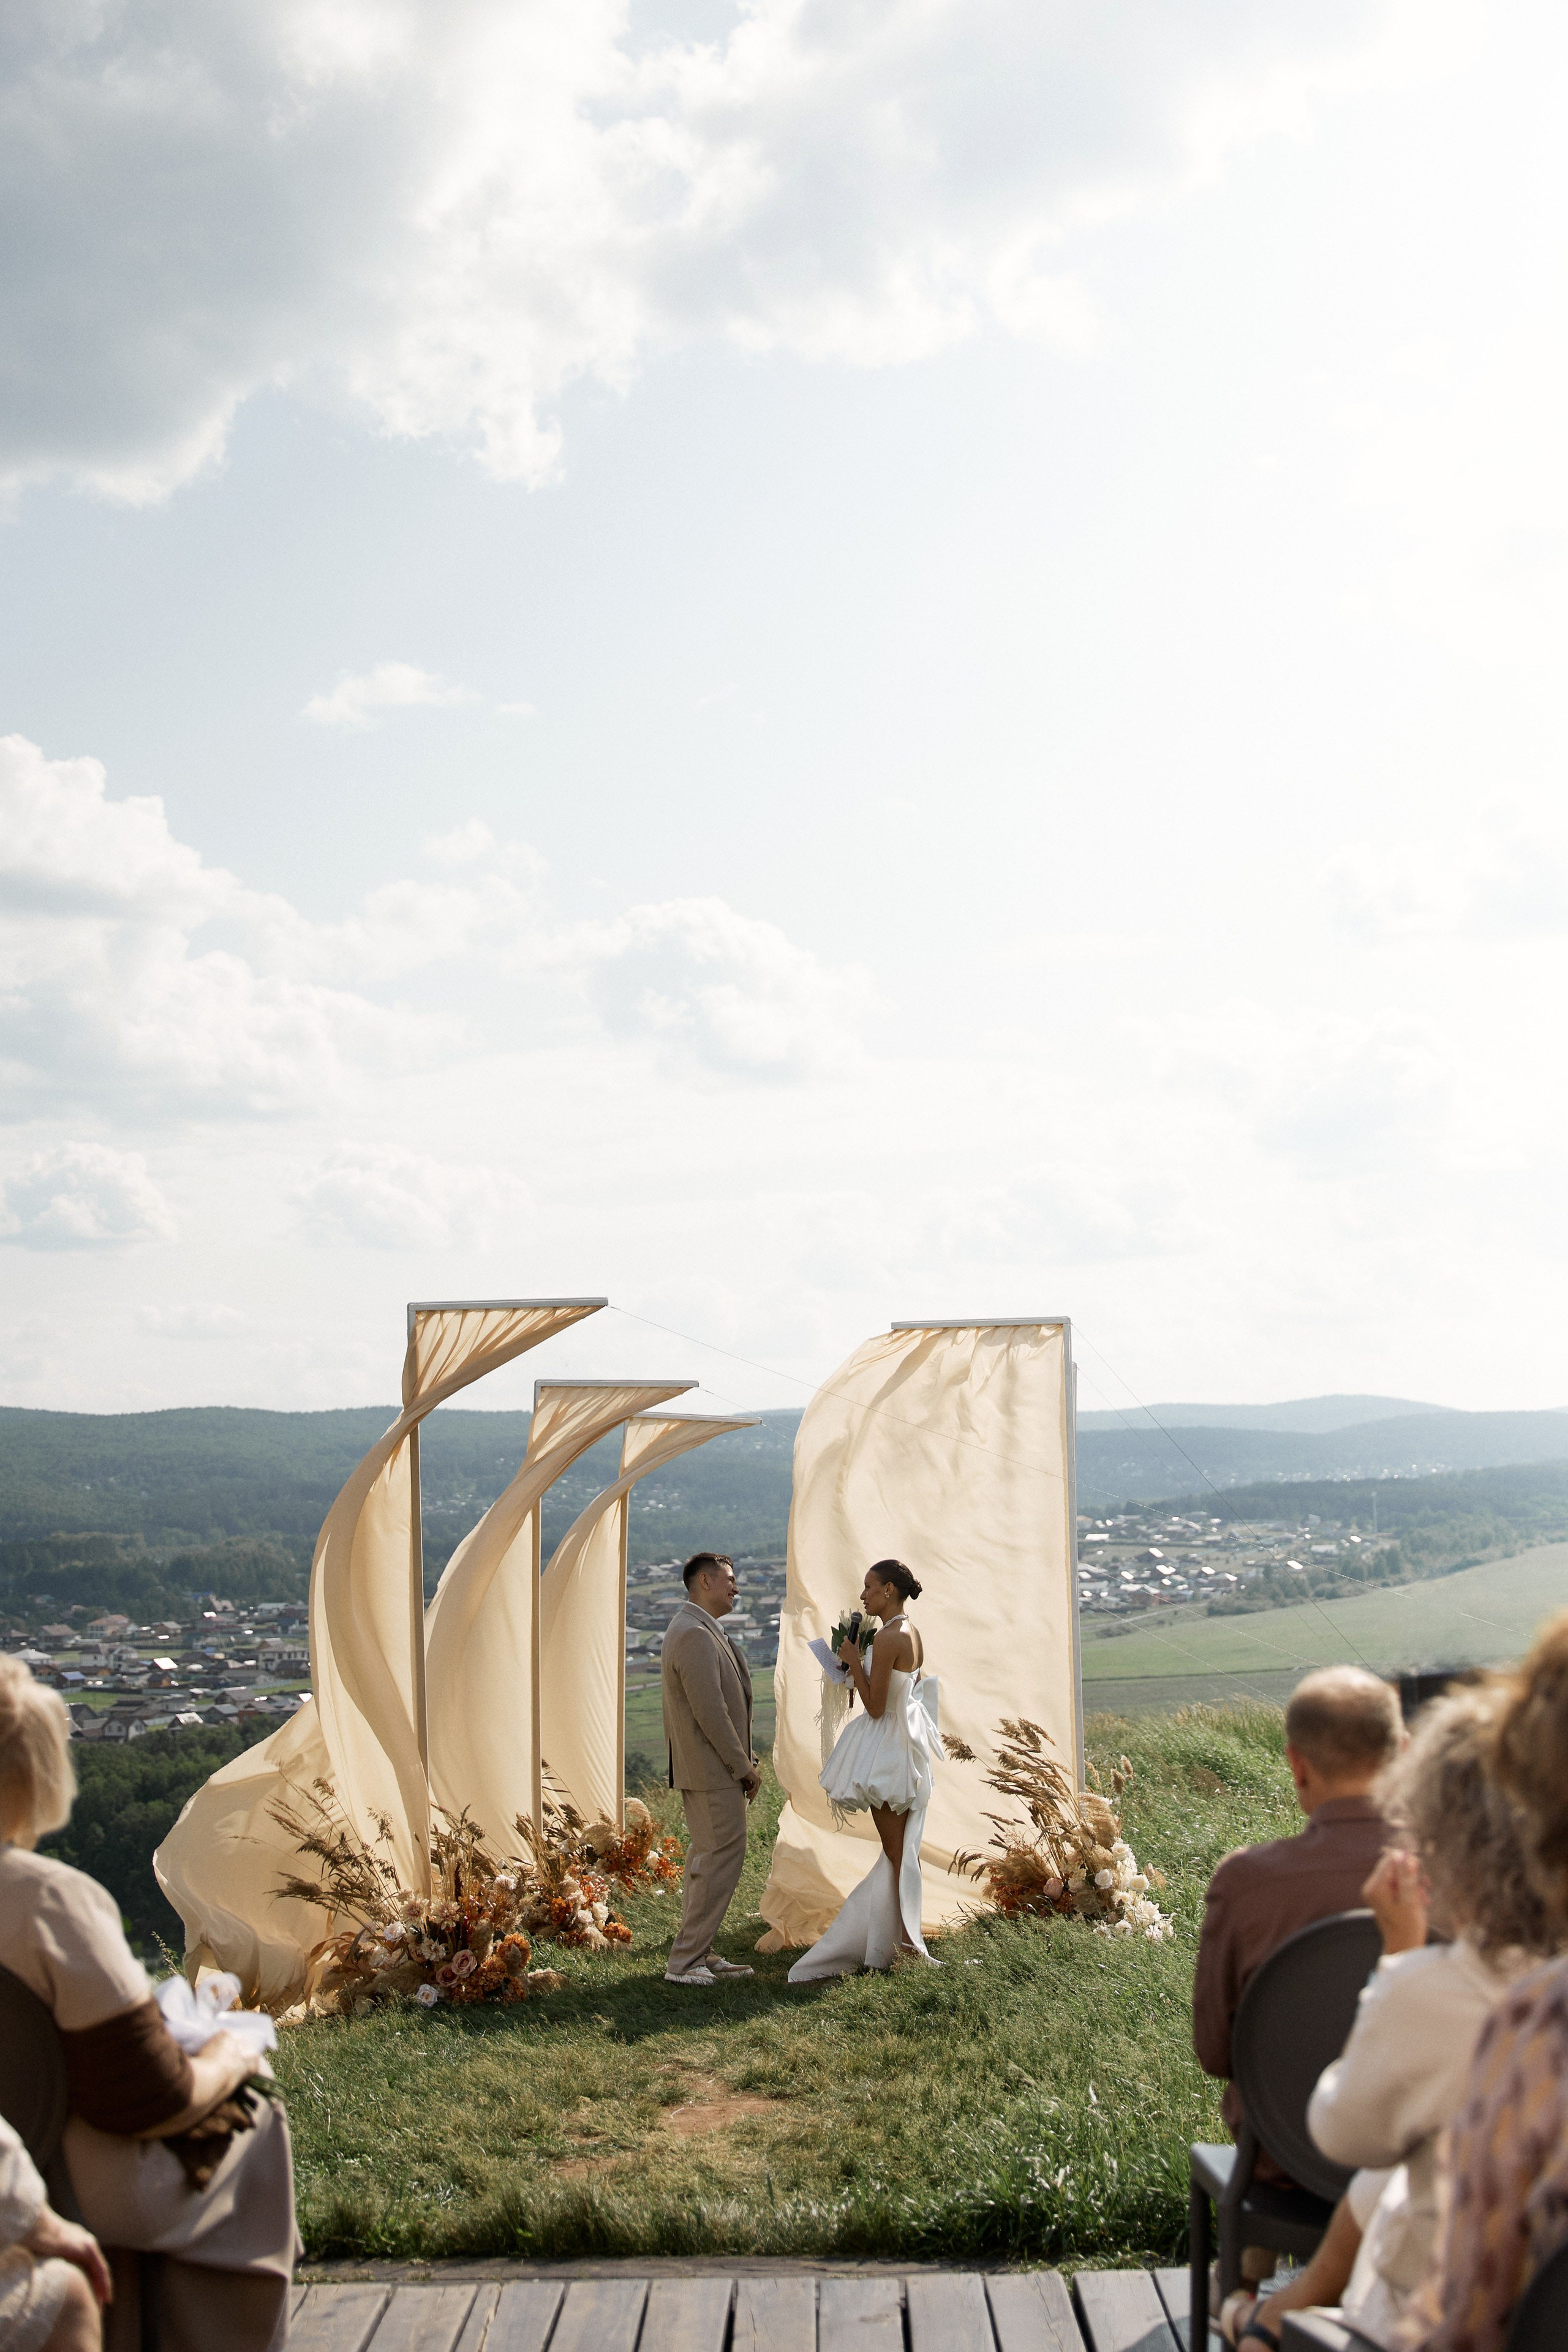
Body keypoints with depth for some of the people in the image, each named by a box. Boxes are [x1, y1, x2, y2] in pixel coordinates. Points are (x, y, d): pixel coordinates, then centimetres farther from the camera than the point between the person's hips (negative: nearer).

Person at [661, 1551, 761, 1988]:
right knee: (721, 1861, -8)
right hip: (714, 1770, -11)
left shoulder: (692, 1630, 16)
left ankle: (698, 1955, 21)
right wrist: (744, 1768, -15)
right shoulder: (695, 1635, -19)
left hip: (703, 1770, 11)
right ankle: (683, 1962, -4)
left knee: (705, 1860, 15)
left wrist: (743, 1762, 16)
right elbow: (710, 1712, -23)